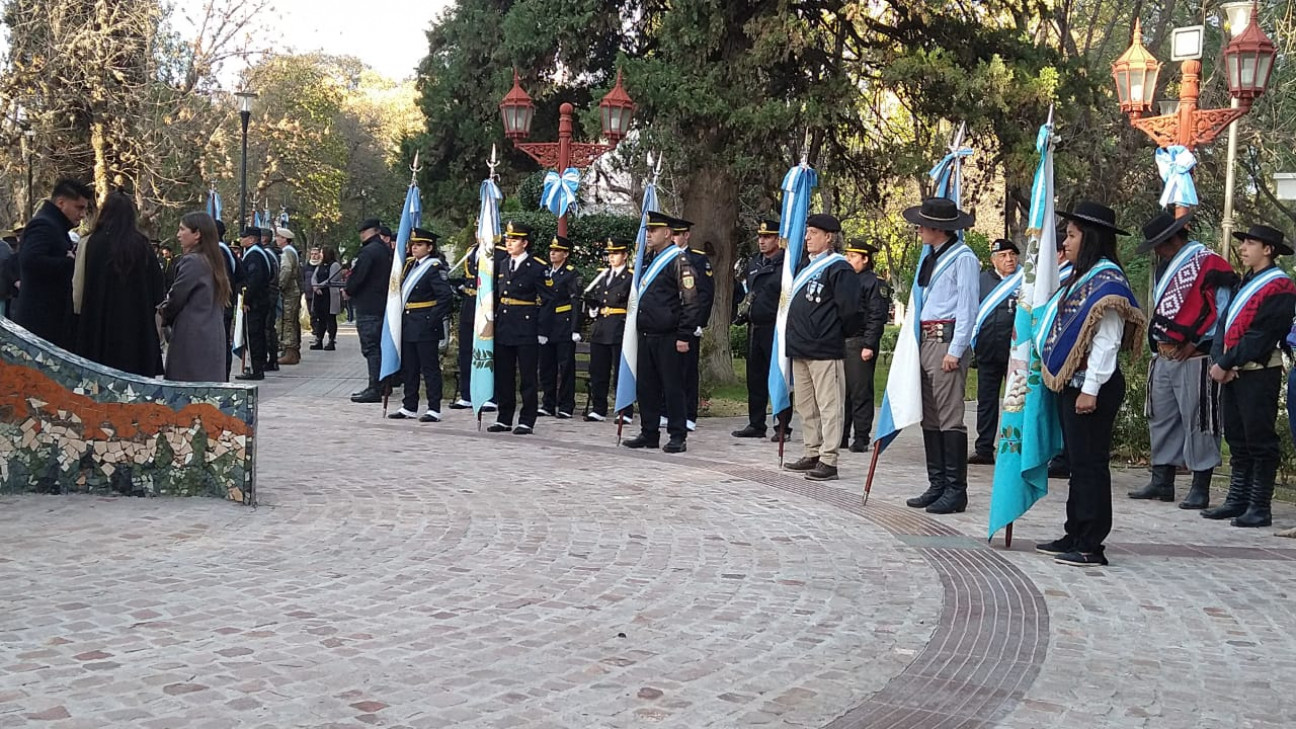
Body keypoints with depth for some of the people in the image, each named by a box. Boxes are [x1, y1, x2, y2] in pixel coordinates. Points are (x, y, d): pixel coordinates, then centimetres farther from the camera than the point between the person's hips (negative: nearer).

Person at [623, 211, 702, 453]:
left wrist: (684, 336, -16)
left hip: (668, 338, -8)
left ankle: (678, 437, 5)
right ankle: (649, 434, 19)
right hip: (646, 335, 8)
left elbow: (692, 301, -14)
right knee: (645, 387, 10)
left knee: (672, 387, -2)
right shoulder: (647, 259, 15)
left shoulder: (678, 261, -10)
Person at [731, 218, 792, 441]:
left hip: (776, 330, -7)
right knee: (755, 379, 11)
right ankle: (756, 424, 19)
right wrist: (743, 309, 11)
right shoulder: (753, 263, 16)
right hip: (755, 328, 7)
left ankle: (783, 426, 2)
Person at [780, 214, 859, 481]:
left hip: (825, 350, -10)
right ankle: (812, 454, 24)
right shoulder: (805, 266, 17)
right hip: (800, 348, 10)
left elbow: (847, 308, -16)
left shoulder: (839, 268, -11)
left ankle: (828, 461, -4)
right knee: (805, 406, 15)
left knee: (829, 406, -5)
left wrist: (830, 330, -6)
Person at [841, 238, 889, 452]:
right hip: (840, 344, 8)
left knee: (860, 394, -4)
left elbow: (877, 317, -12)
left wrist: (869, 345, -18)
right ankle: (841, 436, 15)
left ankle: (861, 439, 1)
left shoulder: (873, 283, -6)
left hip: (860, 345, -8)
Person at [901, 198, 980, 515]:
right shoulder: (930, 257, 16)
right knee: (930, 417, 12)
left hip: (948, 340, -9)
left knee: (950, 417, -8)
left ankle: (955, 490, -3)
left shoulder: (963, 258, -10)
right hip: (926, 341, 9)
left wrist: (955, 351, -16)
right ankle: (937, 485, 19)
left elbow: (967, 307, -13)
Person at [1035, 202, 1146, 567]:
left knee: (1091, 463, -5)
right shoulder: (1083, 278, 17)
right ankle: (1075, 537, 22)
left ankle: (1091, 546, -1)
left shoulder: (1107, 281, -13)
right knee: (1078, 462, 14)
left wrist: (1091, 389, -22)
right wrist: (1072, 386, 16)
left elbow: (1107, 341, -19)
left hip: (1092, 387, -10)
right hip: (1071, 385, 10)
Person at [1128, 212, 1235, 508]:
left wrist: (1195, 342, -13)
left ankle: (1200, 488, 2)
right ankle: (1162, 481, 22)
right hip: (1164, 358, 9)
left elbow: (1222, 309, -14)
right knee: (1162, 420, 13)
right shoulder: (1165, 268, 18)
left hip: (1194, 359, -9)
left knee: (1198, 422, -3)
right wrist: (1157, 345, 14)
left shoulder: (1209, 264, -9)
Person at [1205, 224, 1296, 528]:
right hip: (1234, 373, 9)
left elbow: (1260, 336, -18)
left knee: (1260, 441, -4)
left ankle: (1260, 508, 0)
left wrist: (1225, 364, -15)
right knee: (1237, 439, 12)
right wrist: (1220, 360, -4)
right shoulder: (1246, 283, 18)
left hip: (1259, 374, -9)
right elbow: (1226, 321, 12)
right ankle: (1237, 501, 20)